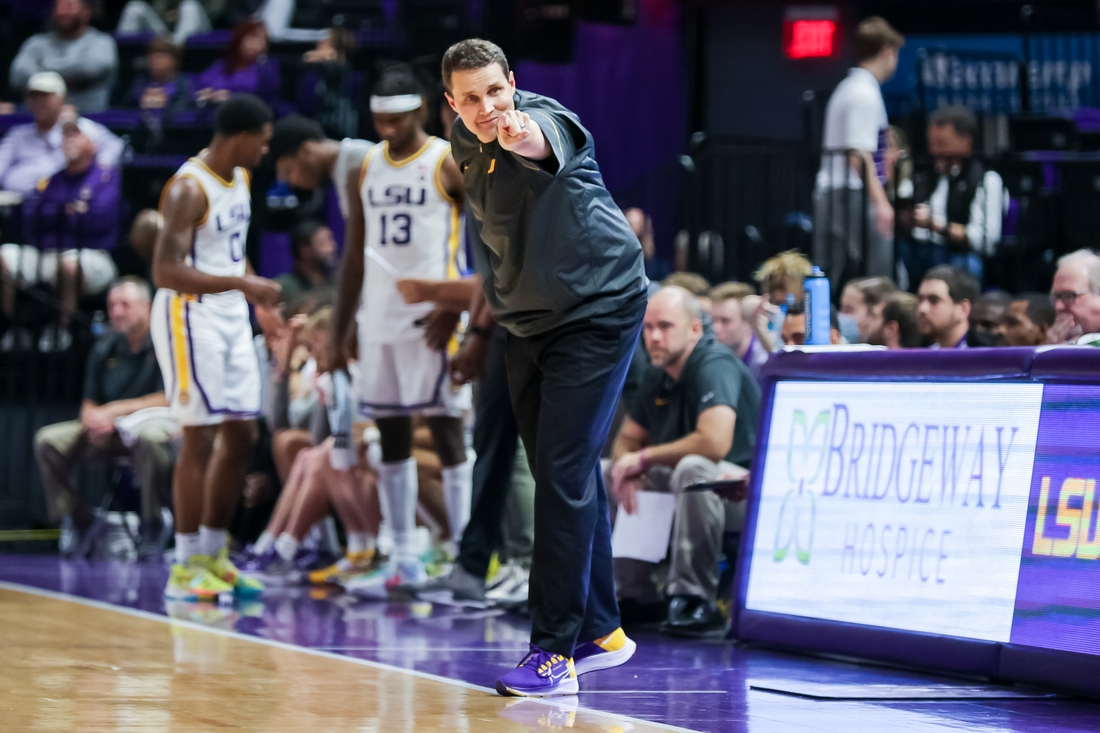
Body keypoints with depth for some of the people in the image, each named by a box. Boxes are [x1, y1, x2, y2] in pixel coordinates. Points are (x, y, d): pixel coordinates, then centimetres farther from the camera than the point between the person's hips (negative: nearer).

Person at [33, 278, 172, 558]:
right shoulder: (104, 349, 9)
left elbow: (169, 399, -16)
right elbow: (89, 406, 11)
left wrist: (115, 410, -18)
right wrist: (94, 419, -15)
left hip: (156, 422, -6)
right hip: (111, 430, 6)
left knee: (149, 437, -42)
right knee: (48, 440, -12)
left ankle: (153, 526, -22)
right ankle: (79, 522, -1)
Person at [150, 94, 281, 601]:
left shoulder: (240, 178, 9)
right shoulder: (188, 189, -19)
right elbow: (166, 272, -25)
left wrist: (255, 291, 13)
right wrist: (241, 283, -29)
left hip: (232, 317, 9)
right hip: (190, 317, -9)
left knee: (241, 435, 9)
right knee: (200, 439, -7)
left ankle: (214, 555, 18)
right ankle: (186, 568, -1)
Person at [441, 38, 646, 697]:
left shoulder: (545, 119, -24)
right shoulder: (466, 141, -1)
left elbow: (547, 138, -51)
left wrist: (526, 139, -73)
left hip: (598, 308, -8)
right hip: (528, 321, 8)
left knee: (563, 473, -13)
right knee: (569, 477, 13)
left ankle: (556, 651, -11)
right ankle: (600, 632, 25)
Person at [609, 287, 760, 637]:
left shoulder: (715, 366, -21)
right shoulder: (657, 376, 6)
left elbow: (715, 442, -35)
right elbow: (628, 438, 16)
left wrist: (645, 458, -21)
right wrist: (628, 467, -10)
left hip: (745, 489, -9)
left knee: (694, 469, -39)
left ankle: (695, 600, -31)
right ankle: (637, 594, 8)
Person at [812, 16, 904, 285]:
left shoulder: (847, 88, 17)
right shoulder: (866, 94, -12)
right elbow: (859, 156, -20)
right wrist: (880, 202, -25)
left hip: (829, 193, 10)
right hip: (855, 196, -10)